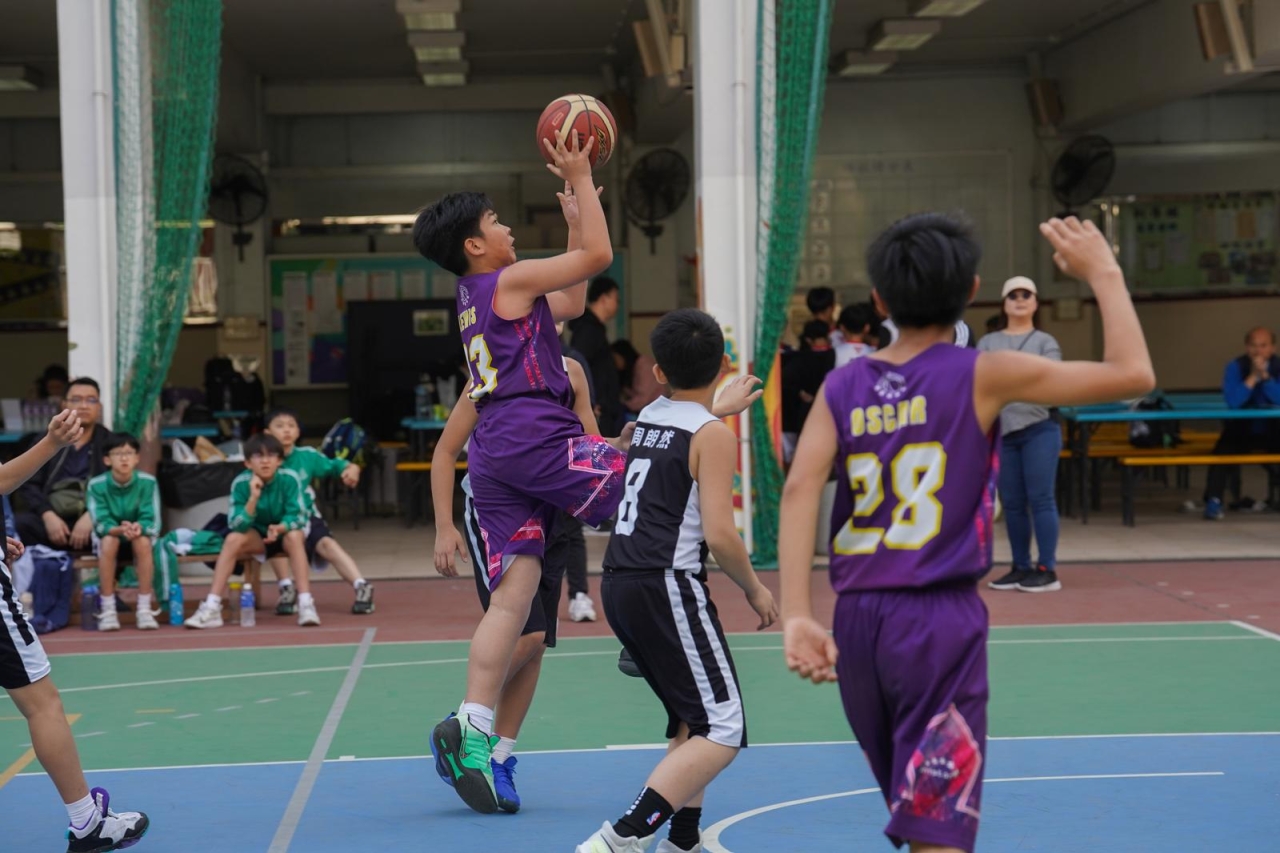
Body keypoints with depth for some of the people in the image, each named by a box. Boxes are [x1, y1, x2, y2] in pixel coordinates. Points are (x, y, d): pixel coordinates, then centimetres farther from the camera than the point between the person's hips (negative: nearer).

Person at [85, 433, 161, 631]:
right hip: (109, 536, 0)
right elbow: (101, 525, -18)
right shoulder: (97, 485, -15)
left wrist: (138, 528, -41)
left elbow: (152, 523, -18)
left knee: (143, 541, -34)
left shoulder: (148, 482, -15)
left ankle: (144, 609, -29)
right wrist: (120, 529, -40)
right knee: (109, 541, -34)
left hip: (141, 537, 0)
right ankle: (108, 611, -29)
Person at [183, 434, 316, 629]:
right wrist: (253, 498, -37)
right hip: (257, 536, 2)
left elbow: (298, 517, -22)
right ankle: (212, 608, -28)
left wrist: (280, 528, -43)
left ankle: (306, 604, -38)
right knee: (233, 539, -26)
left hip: (287, 532, -2)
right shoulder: (241, 483, -18)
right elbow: (237, 525, -23)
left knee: (294, 536, -34)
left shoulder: (290, 479, -22)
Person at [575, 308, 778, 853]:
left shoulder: (648, 417, 13)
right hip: (666, 587, -9)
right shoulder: (714, 435, -8)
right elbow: (719, 534, -15)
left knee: (692, 722, 22)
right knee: (721, 731, -8)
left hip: (620, 584, 9)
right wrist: (754, 589, 1)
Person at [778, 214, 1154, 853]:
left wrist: (797, 616, -14)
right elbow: (1132, 374, -6)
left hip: (857, 617, 5)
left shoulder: (843, 387, 7)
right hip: (940, 615, -5)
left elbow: (800, 488, -8)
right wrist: (1103, 275, 8)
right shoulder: (982, 376, -4)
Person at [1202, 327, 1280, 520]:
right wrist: (1252, 377, -26)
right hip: (1241, 429, -1)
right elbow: (1233, 401, -22)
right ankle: (1213, 501, -24)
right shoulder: (1235, 367, -8)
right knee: (1221, 452, -28)